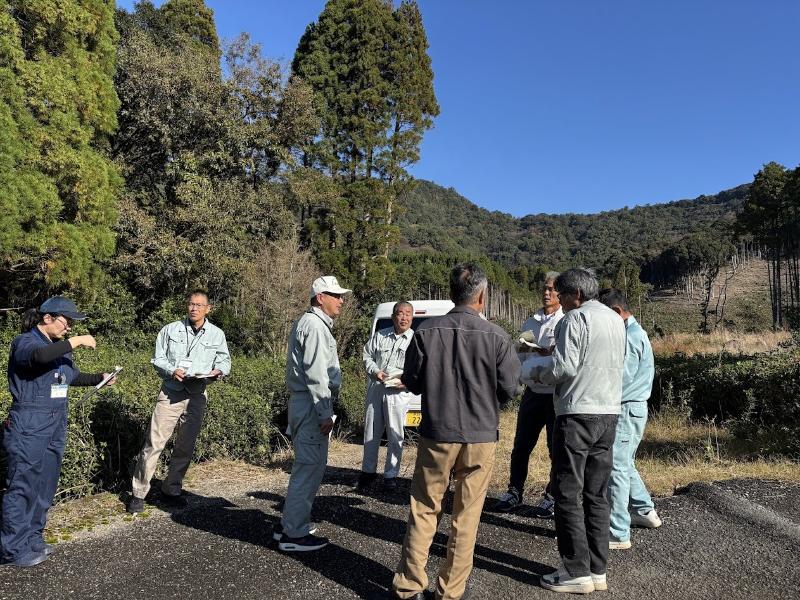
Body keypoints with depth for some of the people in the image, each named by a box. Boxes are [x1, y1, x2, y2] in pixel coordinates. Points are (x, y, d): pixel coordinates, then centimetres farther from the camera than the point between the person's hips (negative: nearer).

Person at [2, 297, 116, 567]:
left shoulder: (60, 347, 13)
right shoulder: (25, 342, -10)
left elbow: (73, 376, 27)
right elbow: (39, 356, -34)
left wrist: (100, 378, 12)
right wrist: (76, 341, -25)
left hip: (55, 427, 8)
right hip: (28, 427, -8)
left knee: (45, 486, 13)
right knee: (23, 487, -2)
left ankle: (32, 539, 25)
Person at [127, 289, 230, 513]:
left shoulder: (217, 334, 6)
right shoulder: (170, 330, 4)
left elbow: (224, 360, 11)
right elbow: (158, 359, 5)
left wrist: (218, 371, -11)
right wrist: (171, 371, -15)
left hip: (197, 396, 2)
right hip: (171, 392, -2)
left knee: (185, 447, 10)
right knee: (154, 443, -5)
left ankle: (171, 490, 26)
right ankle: (139, 493, 7)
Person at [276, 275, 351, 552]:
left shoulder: (311, 323, 18)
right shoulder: (314, 325, -15)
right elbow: (316, 375, -21)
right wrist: (325, 414, -20)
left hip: (306, 403, 11)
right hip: (312, 404, -11)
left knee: (307, 465, 18)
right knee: (309, 467, -4)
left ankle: (289, 522, 29)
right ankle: (295, 534, 5)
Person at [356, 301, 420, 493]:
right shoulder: (380, 335, 11)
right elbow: (367, 356, 14)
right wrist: (374, 371, -6)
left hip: (399, 392, -3)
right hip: (375, 389, 3)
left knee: (395, 436, 3)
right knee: (371, 433, 10)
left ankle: (391, 475, 16)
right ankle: (367, 472, 24)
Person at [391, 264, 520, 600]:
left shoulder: (426, 331, -7)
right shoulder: (496, 337, -9)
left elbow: (411, 382, 0)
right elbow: (509, 389, -4)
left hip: (436, 434, 1)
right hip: (480, 436, 0)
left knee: (424, 511, 12)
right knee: (466, 517, 11)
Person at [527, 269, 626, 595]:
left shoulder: (575, 318, -10)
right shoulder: (616, 320, 15)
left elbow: (563, 368, -17)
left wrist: (538, 372, 2)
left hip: (578, 413, -8)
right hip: (609, 412, 8)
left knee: (569, 494, 1)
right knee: (596, 494, 12)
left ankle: (577, 572, 4)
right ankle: (598, 570, 17)